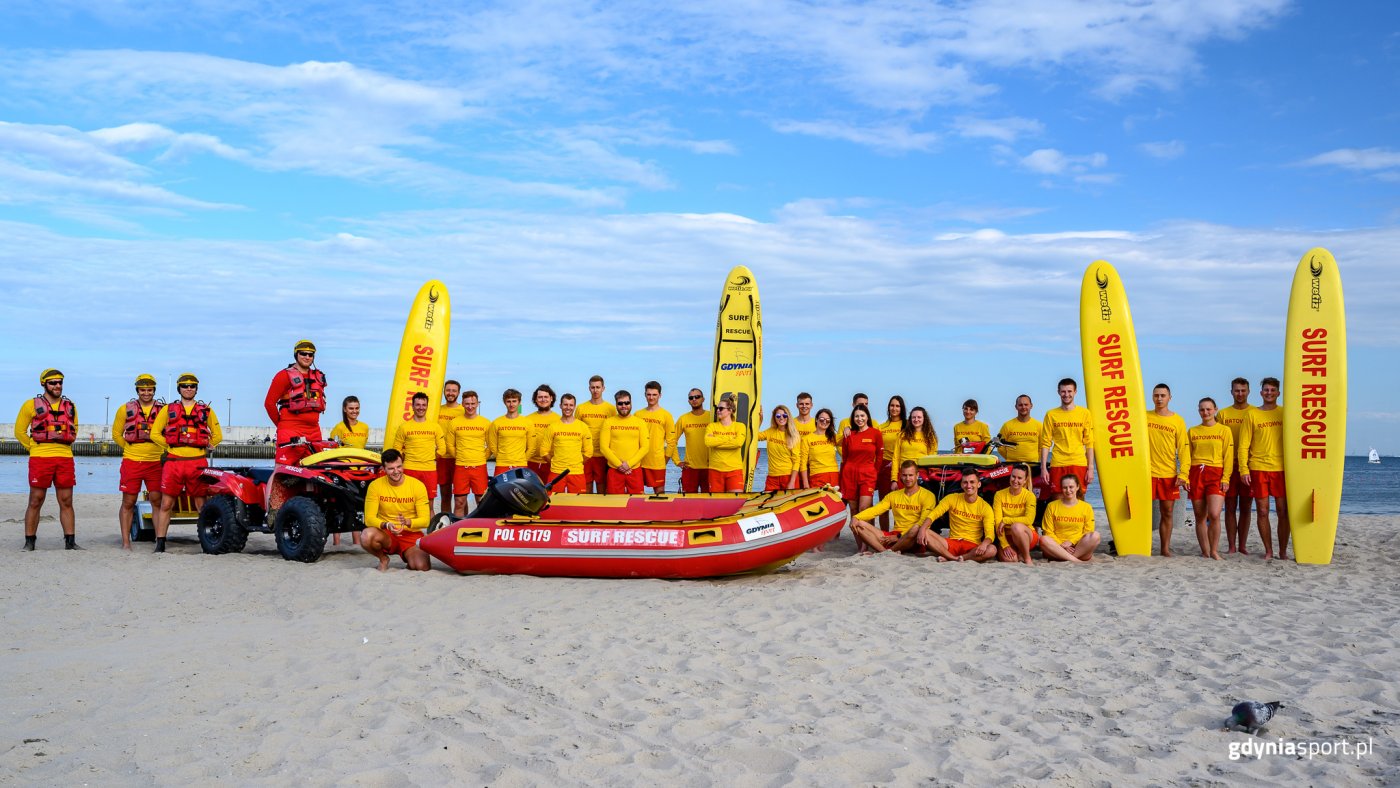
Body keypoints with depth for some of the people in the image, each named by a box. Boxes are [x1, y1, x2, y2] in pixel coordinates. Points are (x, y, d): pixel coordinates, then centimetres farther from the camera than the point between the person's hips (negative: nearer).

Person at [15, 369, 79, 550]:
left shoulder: (69, 406, 13)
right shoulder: (31, 405, 3)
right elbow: (19, 431, 6)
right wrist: (34, 448, 3)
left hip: (65, 458, 3)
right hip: (40, 459, -3)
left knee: (66, 502, 3)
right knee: (35, 502, 2)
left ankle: (70, 542, 7)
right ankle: (29, 542, 9)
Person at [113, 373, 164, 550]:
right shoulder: (126, 409, 6)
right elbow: (116, 433, 13)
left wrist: (163, 450, 3)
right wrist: (129, 449, 7)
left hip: (156, 462, 0)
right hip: (131, 462, 0)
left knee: (157, 501, 2)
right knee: (128, 502, 2)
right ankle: (126, 542, 7)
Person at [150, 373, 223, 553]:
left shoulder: (206, 410, 13)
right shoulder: (168, 409, 14)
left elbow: (217, 435, 19)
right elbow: (155, 433, 13)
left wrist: (206, 447, 8)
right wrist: (169, 446, 6)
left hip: (198, 462, 0)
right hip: (174, 461, 1)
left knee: (201, 504, 2)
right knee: (166, 504, 0)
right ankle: (160, 543, 5)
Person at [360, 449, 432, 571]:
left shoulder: (417, 486, -6)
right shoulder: (375, 486, -5)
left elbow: (425, 520, -7)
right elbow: (369, 518, -9)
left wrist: (408, 522, -29)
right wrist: (386, 525, -29)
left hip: (411, 535, 0)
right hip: (386, 535, 1)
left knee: (422, 567, -28)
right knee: (367, 536, -35)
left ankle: (409, 556, 13)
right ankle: (383, 559, 1)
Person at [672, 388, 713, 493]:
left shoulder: (712, 417, 0)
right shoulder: (683, 419, 5)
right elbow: (672, 440, 9)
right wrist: (677, 461, 3)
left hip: (709, 466, -1)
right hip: (689, 467, 1)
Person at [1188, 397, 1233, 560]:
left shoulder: (1224, 430, 5)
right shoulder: (1192, 431, 13)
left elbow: (1228, 456, 1)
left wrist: (1225, 478, -8)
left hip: (1216, 474, -3)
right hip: (1196, 474, 3)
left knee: (1214, 515, -16)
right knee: (1200, 516, 3)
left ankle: (1214, 550, 0)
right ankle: (1205, 552, 11)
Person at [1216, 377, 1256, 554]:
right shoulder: (1222, 414, 7)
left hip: (1249, 466, 0)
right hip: (1228, 466, 0)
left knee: (1245, 508, 5)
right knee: (1230, 508, 3)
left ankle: (1242, 545, 13)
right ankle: (1231, 546, 8)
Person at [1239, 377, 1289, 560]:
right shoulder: (1252, 415, 4)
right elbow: (1243, 445, 2)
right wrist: (1243, 470, -6)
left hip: (1281, 469, 0)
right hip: (1258, 469, 0)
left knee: (1283, 511, 1)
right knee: (1262, 511, 3)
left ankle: (1283, 551, 9)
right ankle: (1268, 550, 12)